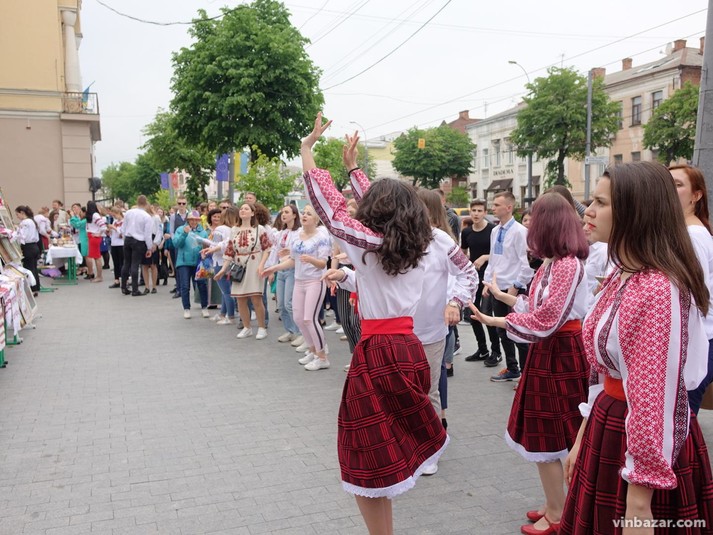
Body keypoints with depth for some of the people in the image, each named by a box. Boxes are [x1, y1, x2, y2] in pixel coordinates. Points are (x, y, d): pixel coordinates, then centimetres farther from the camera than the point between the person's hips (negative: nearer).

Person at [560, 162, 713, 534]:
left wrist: (638, 502, -21)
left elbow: (655, 401, -25)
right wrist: (583, 438, 15)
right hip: (609, 430, 9)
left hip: (641, 448, -9)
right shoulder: (622, 277, 6)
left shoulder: (658, 291, -26)